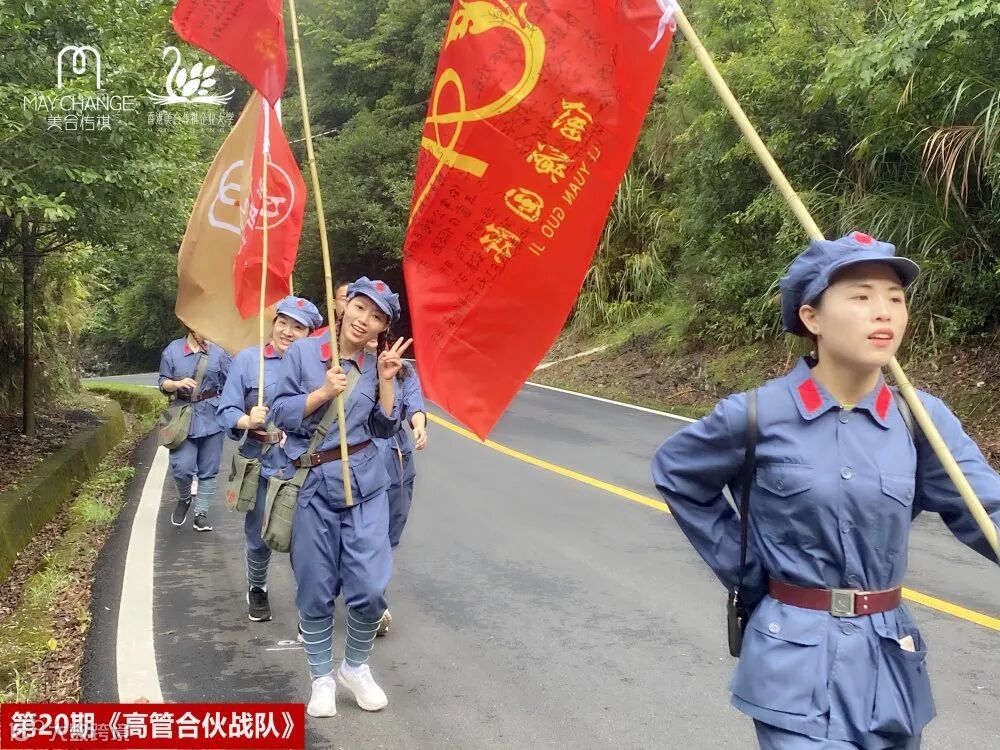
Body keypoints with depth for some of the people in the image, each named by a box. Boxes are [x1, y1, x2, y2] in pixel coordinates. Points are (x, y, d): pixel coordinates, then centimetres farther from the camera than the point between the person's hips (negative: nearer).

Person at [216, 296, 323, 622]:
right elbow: (226, 410, -3)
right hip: (260, 461, 1)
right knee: (259, 535, 13)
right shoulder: (247, 359, -3)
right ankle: (256, 589, 41)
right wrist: (247, 421, -20)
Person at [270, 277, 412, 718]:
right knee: (315, 590, 6)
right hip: (312, 485, -2)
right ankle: (321, 677, 26)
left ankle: (356, 667, 23)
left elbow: (383, 428, 4)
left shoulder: (375, 365, 6)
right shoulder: (302, 351, -3)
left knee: (370, 586, -3)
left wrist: (386, 380, -7)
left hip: (365, 483, 2)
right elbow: (281, 414, -5)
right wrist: (324, 392, -17)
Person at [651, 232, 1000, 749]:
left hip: (889, 658, 4)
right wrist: (743, 569, 1)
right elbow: (673, 474, 4)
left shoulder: (920, 419, -3)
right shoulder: (759, 414, -11)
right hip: (799, 663, -3)